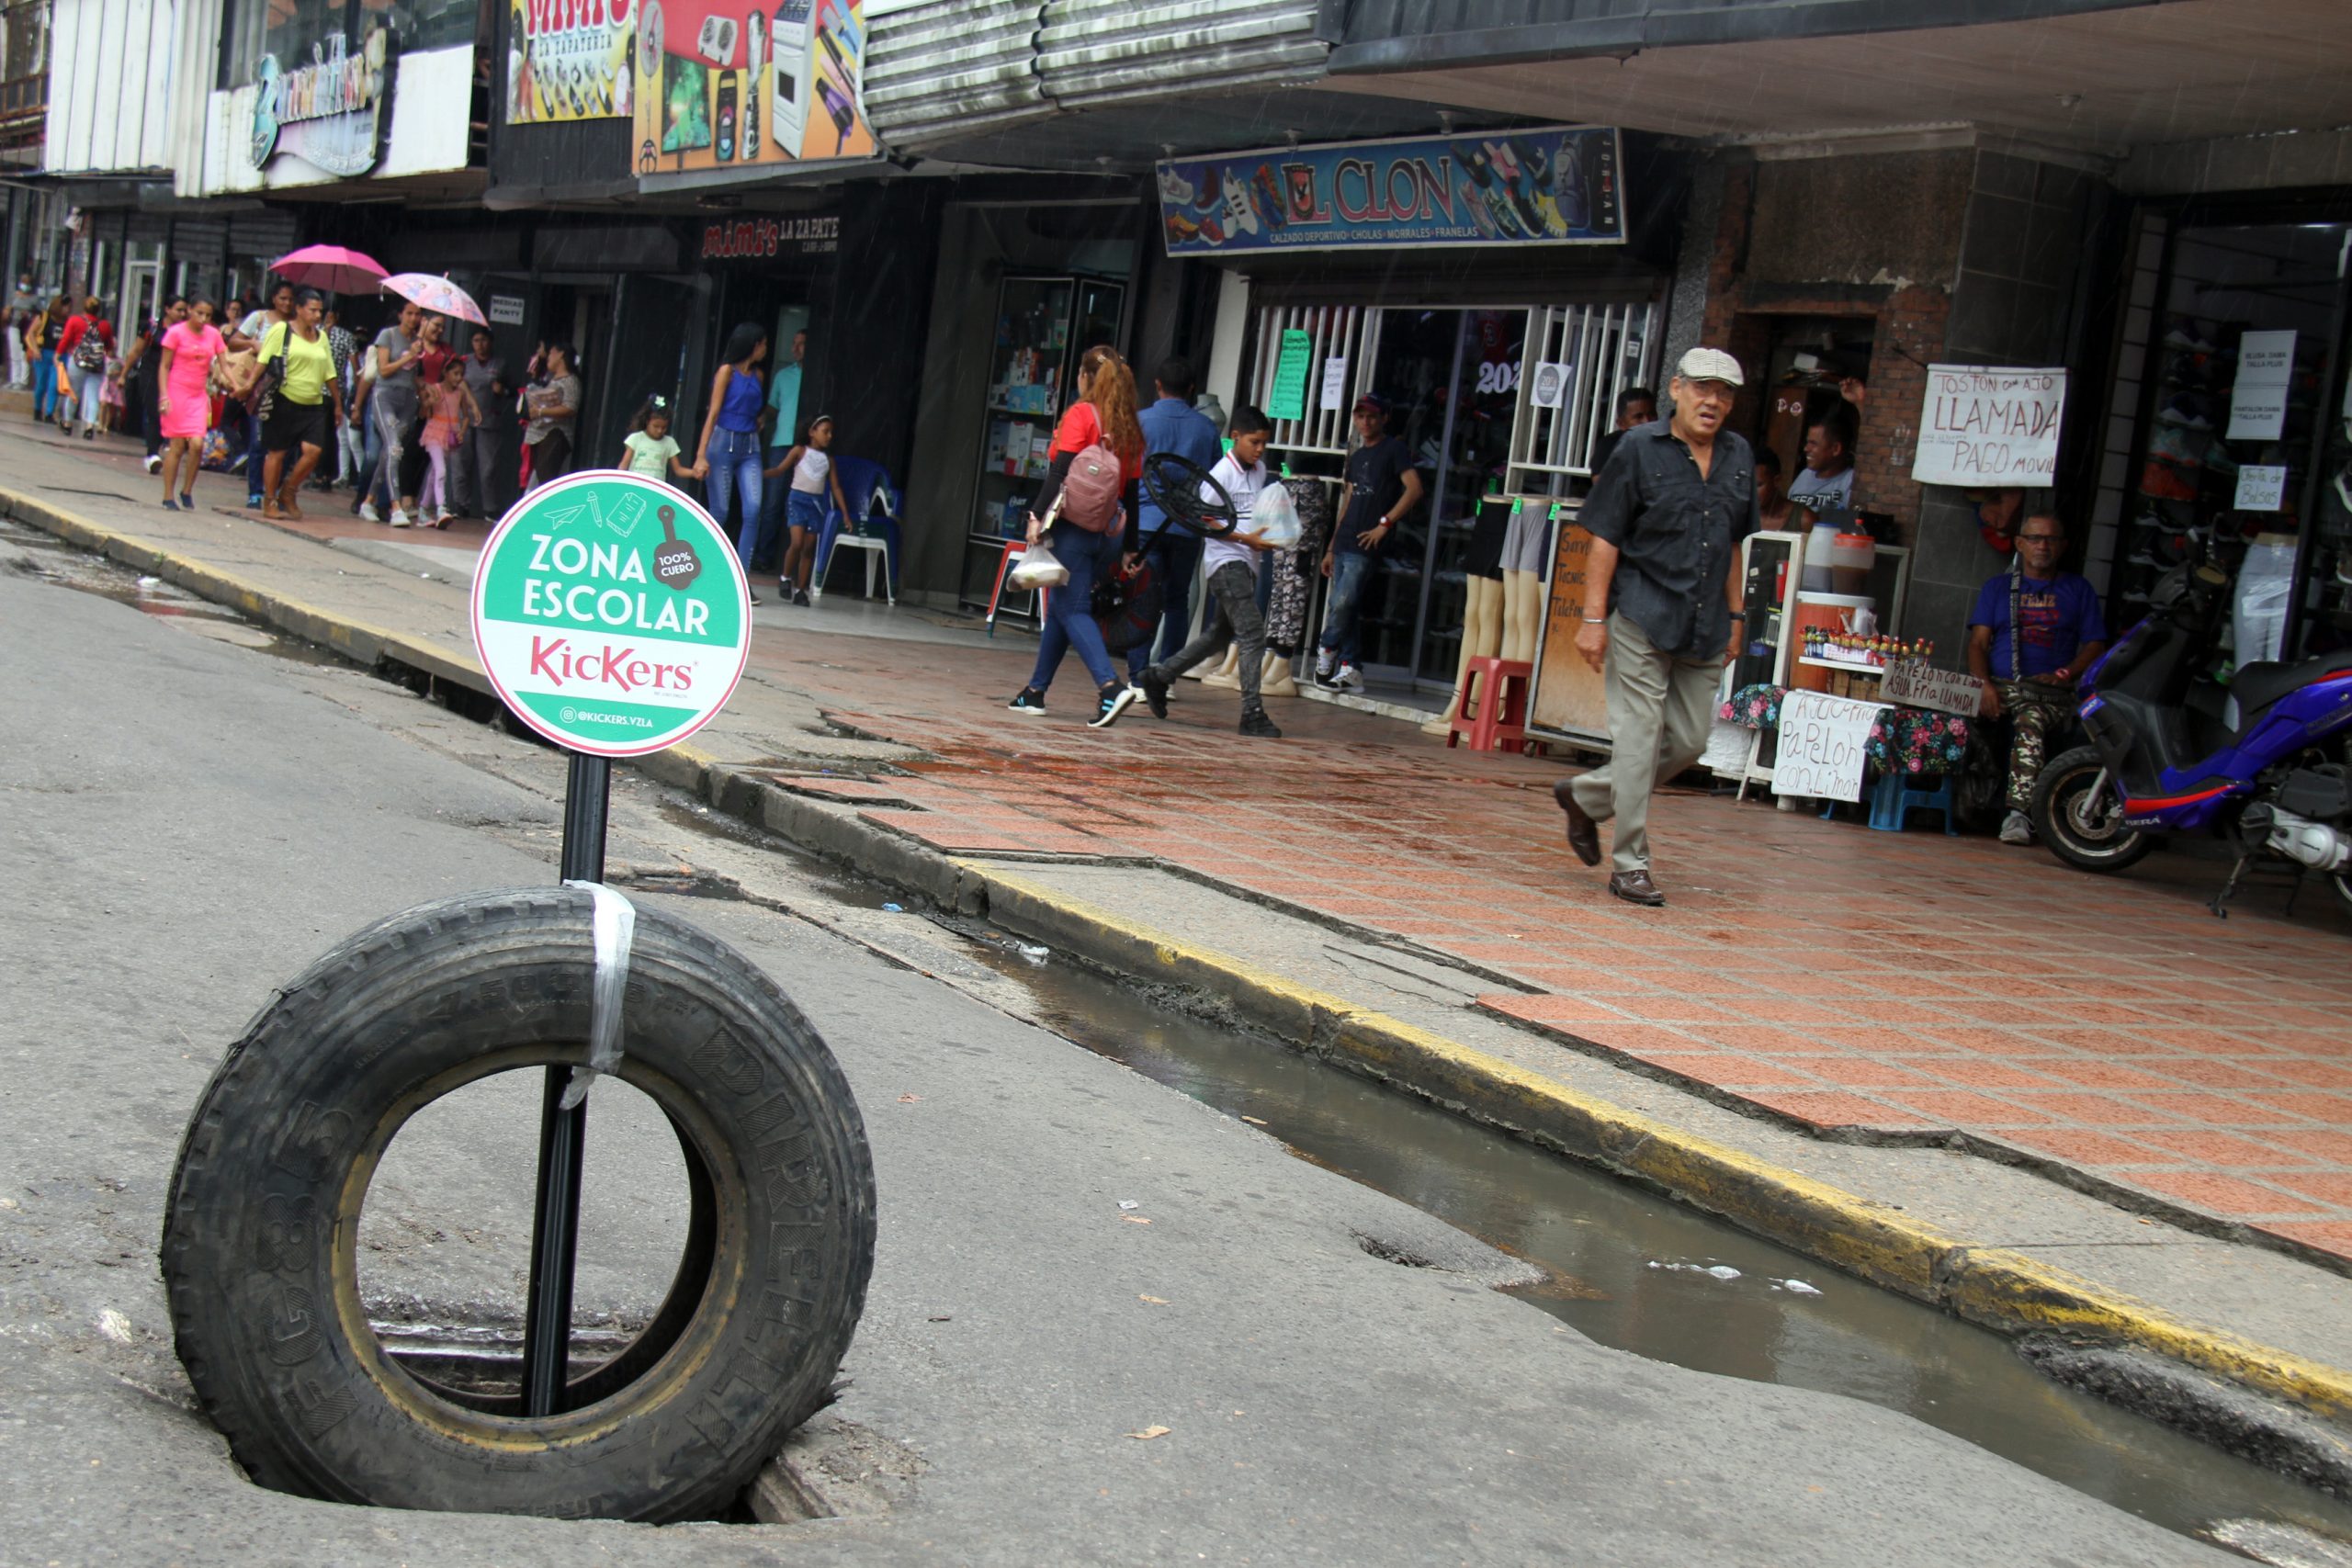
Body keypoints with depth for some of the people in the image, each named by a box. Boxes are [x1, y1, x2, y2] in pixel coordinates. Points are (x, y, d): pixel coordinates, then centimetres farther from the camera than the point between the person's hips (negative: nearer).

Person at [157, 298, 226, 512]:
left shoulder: (213, 334, 6)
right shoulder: (176, 332, -5)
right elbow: (164, 366, -4)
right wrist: (164, 395, -12)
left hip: (199, 396, 3)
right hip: (177, 392, -3)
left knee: (197, 443, -12)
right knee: (177, 446, -3)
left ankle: (187, 492, 6)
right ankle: (168, 497, 6)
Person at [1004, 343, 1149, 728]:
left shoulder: (1080, 414, -6)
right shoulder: (1129, 426, 12)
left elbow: (1061, 471, -16)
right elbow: (1132, 491, 13)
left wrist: (1038, 516, -17)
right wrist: (1130, 548, 17)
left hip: (1075, 526, -7)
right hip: (1110, 533, 7)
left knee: (1072, 610, -7)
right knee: (1060, 606, 17)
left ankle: (1111, 687, -25)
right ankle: (1036, 690, 23)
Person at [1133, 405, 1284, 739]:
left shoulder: (1259, 471, 14)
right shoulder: (1222, 473, -10)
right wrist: (1246, 539, -20)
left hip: (1247, 564, 9)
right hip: (1226, 561, -9)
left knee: (1219, 635, 15)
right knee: (1253, 634, -15)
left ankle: (1157, 676, 27)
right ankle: (1252, 714, -14)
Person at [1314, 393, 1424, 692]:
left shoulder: (1393, 449, -2)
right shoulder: (1356, 457, 21)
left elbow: (1414, 489, -14)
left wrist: (1384, 524, -15)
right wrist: (1332, 548, 20)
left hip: (1366, 545, -8)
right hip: (1345, 542, 8)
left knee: (1344, 601, -17)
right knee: (1339, 604, 4)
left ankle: (1327, 651, 2)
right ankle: (1348, 669, 7)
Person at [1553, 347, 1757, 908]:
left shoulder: (1738, 457, 12)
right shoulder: (1640, 448, -4)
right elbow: (1605, 539, -6)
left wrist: (1734, 617, 17)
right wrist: (1593, 617, -12)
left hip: (1704, 626, 6)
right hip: (1642, 617, -6)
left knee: (1689, 741, 8)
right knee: (1639, 737, -5)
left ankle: (1585, 797, 27)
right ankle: (1630, 864, 4)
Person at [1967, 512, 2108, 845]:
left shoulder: (2078, 590, 19)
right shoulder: (1998, 586, 20)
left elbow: (2095, 646, 12)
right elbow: (1978, 643, 9)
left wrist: (2065, 674, -9)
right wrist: (1985, 685, -11)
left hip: (2051, 692, -2)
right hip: (2000, 685, 2)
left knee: (2030, 725, -36)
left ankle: (2019, 813, -47)